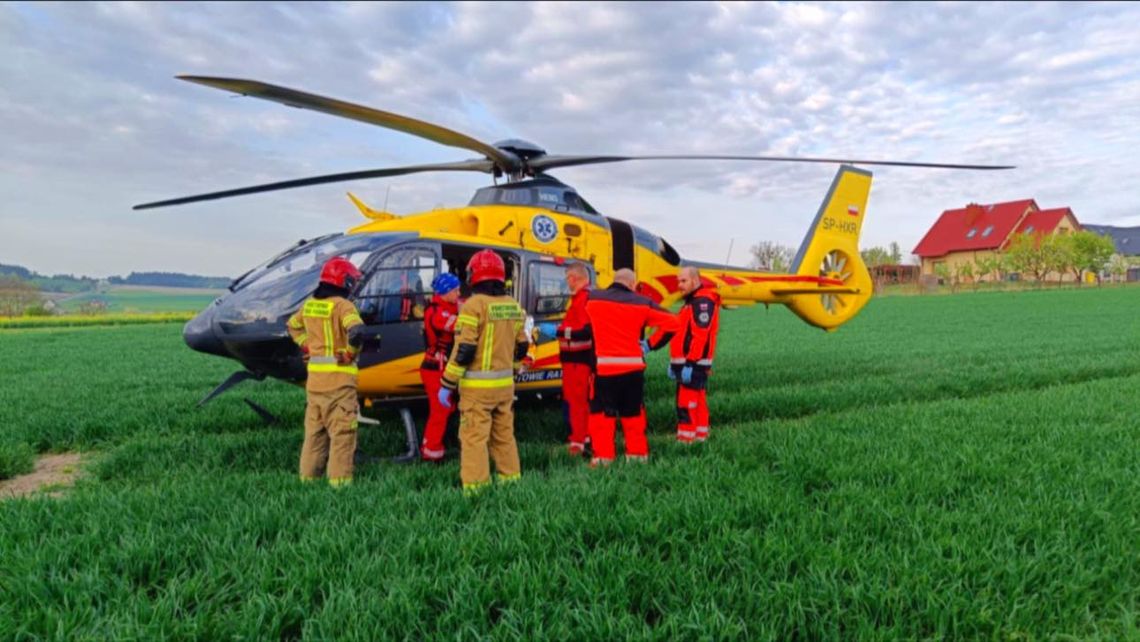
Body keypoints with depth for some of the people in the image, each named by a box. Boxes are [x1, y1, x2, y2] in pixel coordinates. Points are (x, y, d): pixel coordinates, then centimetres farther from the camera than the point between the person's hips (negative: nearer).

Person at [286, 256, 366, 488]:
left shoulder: (309, 304, 10)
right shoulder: (342, 305, -13)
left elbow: (293, 325, 27)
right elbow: (356, 332, -29)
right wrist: (350, 354, -13)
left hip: (314, 375, 7)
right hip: (339, 378, -7)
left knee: (314, 428, 17)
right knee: (342, 430, 0)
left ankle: (308, 474, 24)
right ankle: (339, 478, 2)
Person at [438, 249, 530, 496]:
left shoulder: (474, 305, -13)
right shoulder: (513, 306, 8)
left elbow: (463, 350, -16)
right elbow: (521, 347, 14)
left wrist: (447, 384, -10)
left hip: (477, 385, -7)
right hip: (505, 383, 7)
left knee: (474, 437, -1)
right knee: (504, 435, 17)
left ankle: (475, 488, 1)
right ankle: (511, 480, 26)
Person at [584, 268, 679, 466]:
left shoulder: (592, 298, 1)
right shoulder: (642, 303, 2)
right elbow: (671, 323, 2)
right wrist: (650, 344, 7)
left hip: (604, 366, -1)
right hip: (633, 366, 2)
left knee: (601, 413, 6)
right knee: (633, 412, 15)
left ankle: (603, 456, 4)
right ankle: (637, 453, 20)